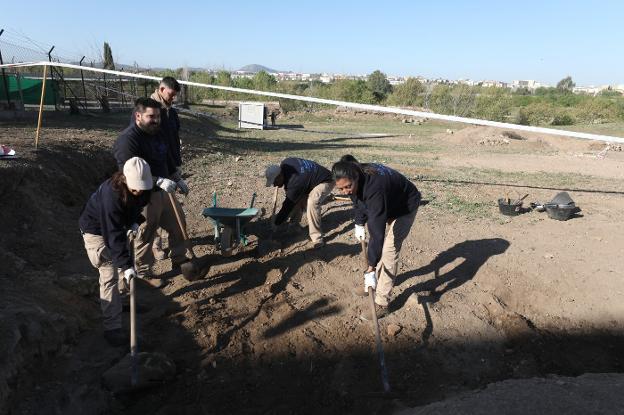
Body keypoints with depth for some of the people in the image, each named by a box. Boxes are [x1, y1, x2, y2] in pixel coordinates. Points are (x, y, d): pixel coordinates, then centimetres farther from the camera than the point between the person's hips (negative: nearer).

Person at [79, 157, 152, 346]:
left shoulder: (142, 188, -18)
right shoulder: (111, 194, -39)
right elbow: (113, 235, -38)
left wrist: (134, 222, -12)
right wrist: (126, 265, -40)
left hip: (118, 225, 8)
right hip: (96, 229, -7)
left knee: (126, 262, 18)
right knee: (109, 275, -11)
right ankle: (112, 328, -5)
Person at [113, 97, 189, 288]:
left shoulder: (159, 134, 8)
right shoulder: (127, 140, -20)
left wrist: (177, 179, 16)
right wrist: (159, 181, -34)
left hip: (164, 191, 9)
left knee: (178, 223, 17)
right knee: (145, 236, 4)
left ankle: (179, 259, 37)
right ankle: (143, 272, 23)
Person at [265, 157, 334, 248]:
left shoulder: (294, 183, -36)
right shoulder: (285, 163, -14)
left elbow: (288, 205, -27)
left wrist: (276, 223, -16)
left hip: (325, 181, -10)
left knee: (312, 203, -33)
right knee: (295, 200, 3)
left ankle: (317, 238, -25)